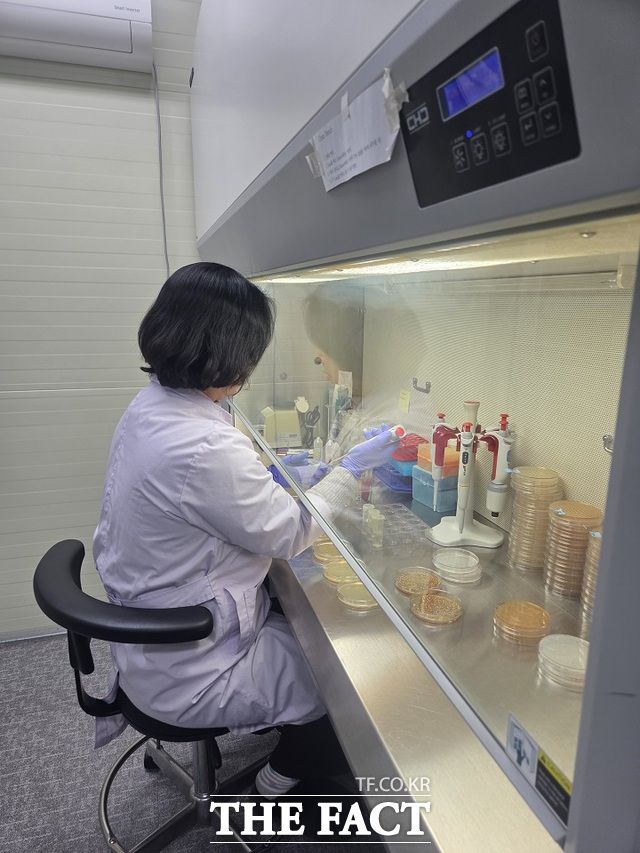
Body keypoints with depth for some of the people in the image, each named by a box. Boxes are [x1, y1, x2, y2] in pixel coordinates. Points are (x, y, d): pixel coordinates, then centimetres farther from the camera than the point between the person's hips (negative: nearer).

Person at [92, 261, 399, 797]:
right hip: (187, 672, -9)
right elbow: (290, 534, -20)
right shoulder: (203, 448, -35)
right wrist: (353, 467, -9)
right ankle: (282, 780, 30)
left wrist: (272, 476, 6)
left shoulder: (150, 406, -5)